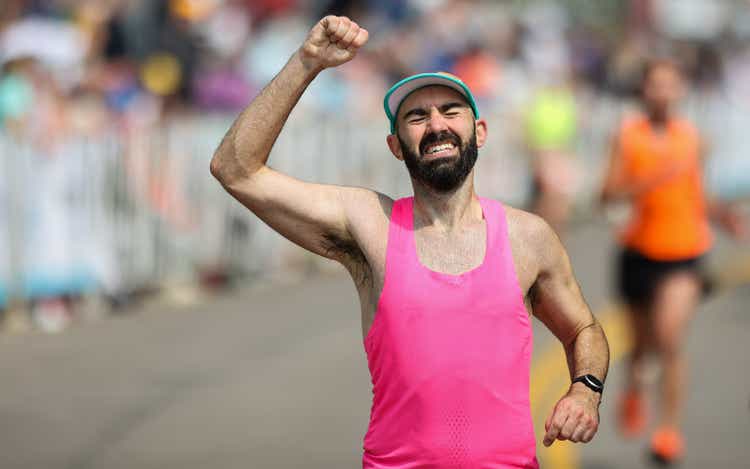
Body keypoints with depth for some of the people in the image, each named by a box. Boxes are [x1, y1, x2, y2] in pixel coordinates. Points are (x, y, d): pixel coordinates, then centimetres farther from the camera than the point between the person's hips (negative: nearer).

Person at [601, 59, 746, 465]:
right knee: (642, 342, 15)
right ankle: (634, 387, 50)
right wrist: (653, 180, -26)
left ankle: (670, 429, -10)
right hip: (640, 251, 0)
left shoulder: (691, 136, 3)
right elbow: (609, 193, -13)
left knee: (670, 339, -19)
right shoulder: (628, 135, -5)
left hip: (685, 253, 0)